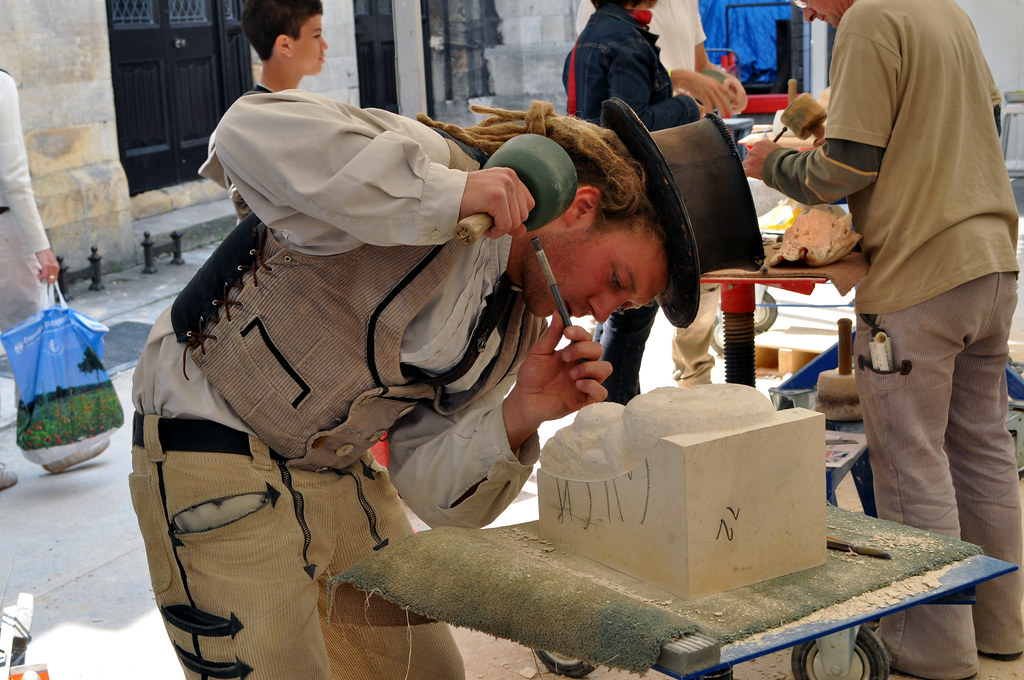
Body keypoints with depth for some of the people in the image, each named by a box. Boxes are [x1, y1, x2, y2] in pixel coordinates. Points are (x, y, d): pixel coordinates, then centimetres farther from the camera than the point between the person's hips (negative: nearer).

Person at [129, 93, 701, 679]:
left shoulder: (524, 325, 4)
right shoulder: (432, 165, -20)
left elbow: (430, 489, 0)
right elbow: (249, 132, -37)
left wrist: (518, 417, -19)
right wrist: (448, 193, -39)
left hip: (342, 475, 8)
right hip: (213, 457, -8)